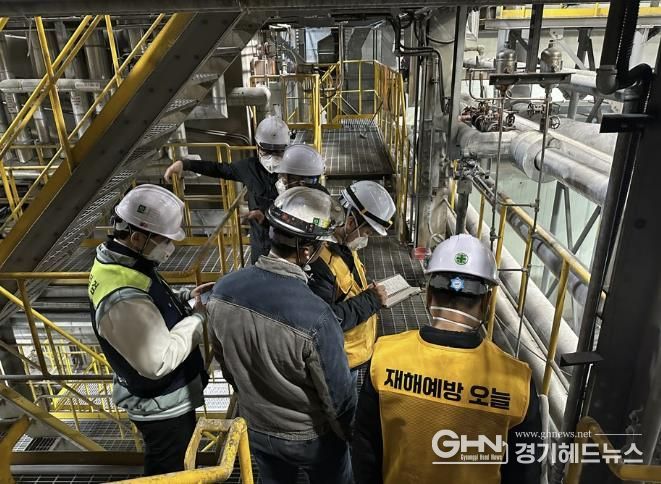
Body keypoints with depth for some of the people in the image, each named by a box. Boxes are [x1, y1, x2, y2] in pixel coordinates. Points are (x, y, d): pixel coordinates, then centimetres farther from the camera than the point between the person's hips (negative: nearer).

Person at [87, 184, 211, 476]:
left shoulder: (118, 263, -5)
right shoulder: (123, 300, -37)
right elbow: (159, 361, -35)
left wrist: (186, 298, -3)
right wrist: (198, 317, -25)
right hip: (162, 406, -9)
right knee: (167, 472, 18)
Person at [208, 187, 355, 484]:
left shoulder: (223, 290, -19)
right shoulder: (314, 317, -38)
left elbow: (223, 361, -2)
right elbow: (338, 396, -24)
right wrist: (351, 435, -2)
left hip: (254, 426, 5)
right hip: (310, 437, -4)